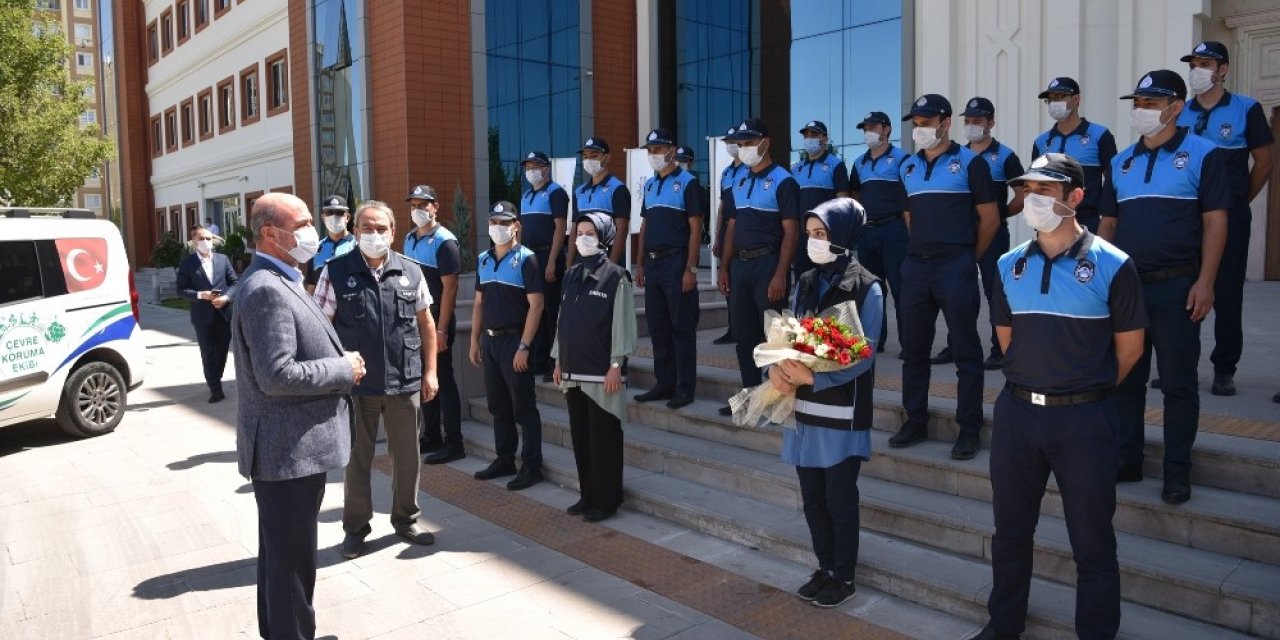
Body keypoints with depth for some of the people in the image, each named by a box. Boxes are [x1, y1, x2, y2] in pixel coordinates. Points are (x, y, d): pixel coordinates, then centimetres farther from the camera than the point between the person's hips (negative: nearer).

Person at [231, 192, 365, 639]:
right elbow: (277, 375, -28)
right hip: (289, 447, -11)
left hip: (293, 443, 11)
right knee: (292, 557, 3)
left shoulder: (279, 282, 12)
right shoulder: (266, 290, -21)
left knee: (281, 553, 23)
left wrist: (341, 362, 3)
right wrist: (344, 370, -17)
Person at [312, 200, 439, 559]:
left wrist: (430, 371, 5)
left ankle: (406, 519, 31)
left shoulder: (411, 272, 2)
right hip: (355, 383, -2)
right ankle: (355, 527, 28)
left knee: (407, 455, 12)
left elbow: (426, 323, 9)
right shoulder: (336, 272, -4)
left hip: (404, 382, 2)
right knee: (357, 457, 12)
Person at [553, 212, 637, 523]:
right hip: (573, 371, 6)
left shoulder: (615, 276, -7)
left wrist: (615, 366, -14)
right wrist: (559, 360, 14)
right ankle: (587, 495, 25)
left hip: (601, 372, -6)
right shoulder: (571, 274, 12)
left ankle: (606, 501, 12)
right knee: (580, 437, 12)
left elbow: (622, 324, -10)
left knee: (603, 439, 1)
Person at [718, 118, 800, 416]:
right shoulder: (739, 183, 15)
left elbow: (790, 232, -13)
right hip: (741, 265, 7)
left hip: (768, 263, -7)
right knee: (744, 335, 12)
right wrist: (725, 268, 11)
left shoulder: (782, 181, -8)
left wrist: (780, 275, -20)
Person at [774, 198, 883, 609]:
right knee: (812, 497, 14)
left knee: (839, 499, 5)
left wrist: (812, 377, -26)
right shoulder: (806, 282, 9)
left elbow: (864, 355, -15)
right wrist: (777, 368, -12)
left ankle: (844, 577, 23)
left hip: (842, 413, -6)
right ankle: (825, 569, 31)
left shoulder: (866, 288, -9)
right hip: (805, 408, 6)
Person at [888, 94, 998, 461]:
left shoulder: (969, 163, -2)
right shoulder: (908, 167, 14)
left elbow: (990, 218, -1)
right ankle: (915, 421, 21)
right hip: (915, 265, 6)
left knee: (965, 350, 0)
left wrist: (968, 258, 5)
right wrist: (923, 249, 15)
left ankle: (969, 430, 7)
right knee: (913, 348, 10)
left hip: (955, 266, -5)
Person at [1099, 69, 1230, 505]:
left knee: (1178, 382, 3)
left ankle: (1177, 470, 14)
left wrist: (1204, 282, -14)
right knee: (1125, 379, 10)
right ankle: (1127, 461, 21)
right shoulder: (1121, 162, 12)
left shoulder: (1202, 154, -2)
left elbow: (1215, 221, -7)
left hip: (1176, 288, -5)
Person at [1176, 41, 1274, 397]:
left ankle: (1224, 369, 10)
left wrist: (1239, 201, 6)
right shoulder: (1179, 113, 8)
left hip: (1229, 217, -3)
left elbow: (1263, 163, 4)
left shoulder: (1246, 109, 0)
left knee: (1227, 294, 1)